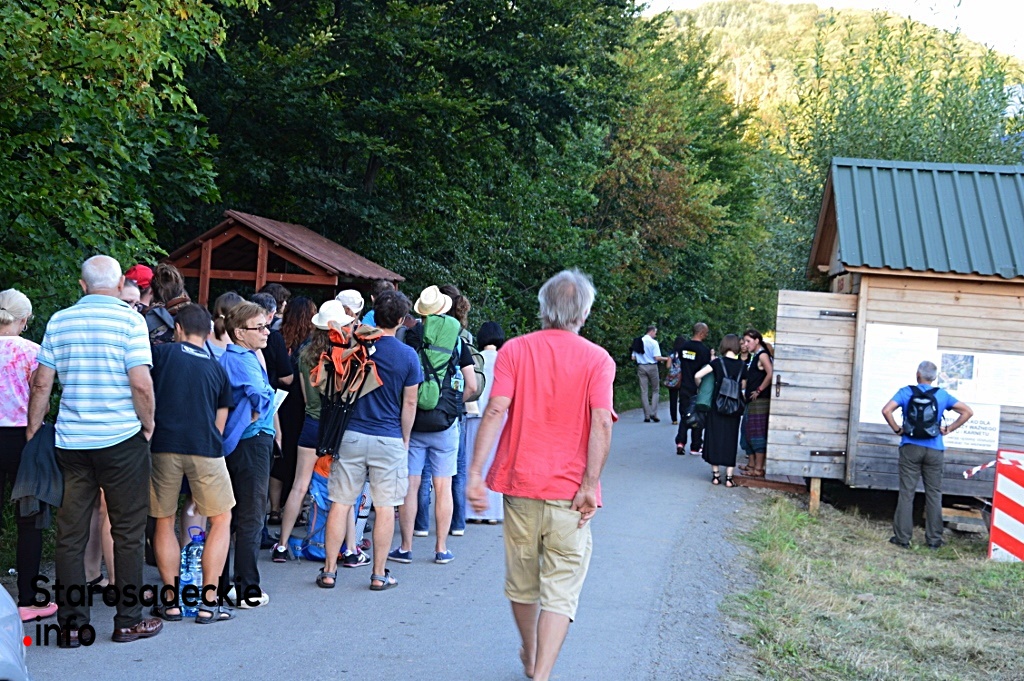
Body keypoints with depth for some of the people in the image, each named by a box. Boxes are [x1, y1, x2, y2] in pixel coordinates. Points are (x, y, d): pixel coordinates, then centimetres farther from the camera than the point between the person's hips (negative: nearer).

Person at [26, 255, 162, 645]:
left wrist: (32, 434, 14)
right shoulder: (129, 320, -7)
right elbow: (141, 383, -14)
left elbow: (42, 383, 6)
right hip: (122, 439, -4)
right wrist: (148, 424, 0)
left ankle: (71, 624, 11)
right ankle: (128, 620, 12)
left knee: (70, 532, 8)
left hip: (71, 440, 4)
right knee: (127, 531, 6)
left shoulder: (59, 321, 6)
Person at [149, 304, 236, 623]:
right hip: (205, 447, 1)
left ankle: (172, 602, 13)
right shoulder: (217, 368, 17)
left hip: (163, 444, -1)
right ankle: (208, 602, 8)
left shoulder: (160, 353, 9)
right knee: (221, 518, 14)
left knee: (164, 522, 12)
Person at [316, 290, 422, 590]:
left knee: (340, 504, 7)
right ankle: (379, 574, 11)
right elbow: (409, 403, 0)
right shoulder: (408, 356, -5)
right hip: (389, 440, -1)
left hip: (352, 435, 2)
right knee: (385, 507, 7)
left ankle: (329, 570, 10)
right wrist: (405, 439, 11)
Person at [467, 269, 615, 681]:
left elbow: (495, 410, -10)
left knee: (522, 580, 20)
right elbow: (601, 423, -14)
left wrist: (475, 472, -12)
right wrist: (589, 485, -13)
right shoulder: (598, 360, -1)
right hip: (570, 491, -2)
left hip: (520, 482, 2)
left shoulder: (515, 350, 1)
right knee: (562, 590, 2)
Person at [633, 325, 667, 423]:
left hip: (641, 367, 4)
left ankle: (647, 416, 2)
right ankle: (653, 413, -3)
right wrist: (666, 359, 2)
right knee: (655, 390, 9)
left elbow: (633, 358, 7)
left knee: (644, 392, 5)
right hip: (652, 367, -4)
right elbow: (657, 357, -15)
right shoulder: (653, 342, -8)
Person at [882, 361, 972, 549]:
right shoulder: (942, 395, 2)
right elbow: (968, 412, 2)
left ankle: (902, 537, 4)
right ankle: (934, 539, 11)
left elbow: (886, 410, -15)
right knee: (934, 494, 8)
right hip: (934, 451, 1)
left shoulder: (906, 392, -3)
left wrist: (897, 429, -3)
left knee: (906, 493, 3)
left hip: (910, 449, -1)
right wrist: (949, 429, 4)